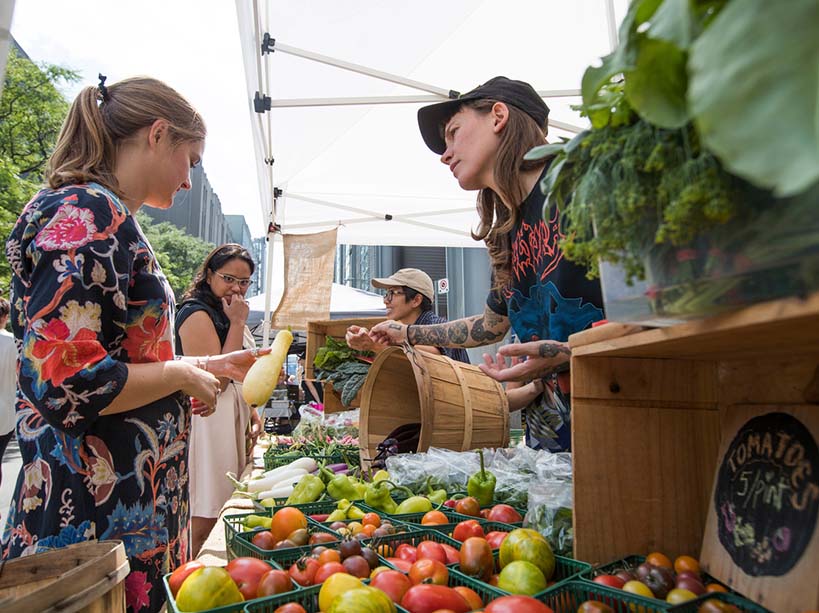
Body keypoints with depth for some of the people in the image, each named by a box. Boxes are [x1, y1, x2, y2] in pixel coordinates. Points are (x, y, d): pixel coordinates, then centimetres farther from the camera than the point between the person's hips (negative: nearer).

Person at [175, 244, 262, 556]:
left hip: (233, 418, 9)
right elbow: (216, 380, -21)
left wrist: (251, 412, 13)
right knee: (204, 519, -3)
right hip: (208, 422, -9)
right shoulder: (197, 313, -14)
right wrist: (237, 324, -18)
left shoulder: (226, 313, 16)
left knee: (222, 508, 13)